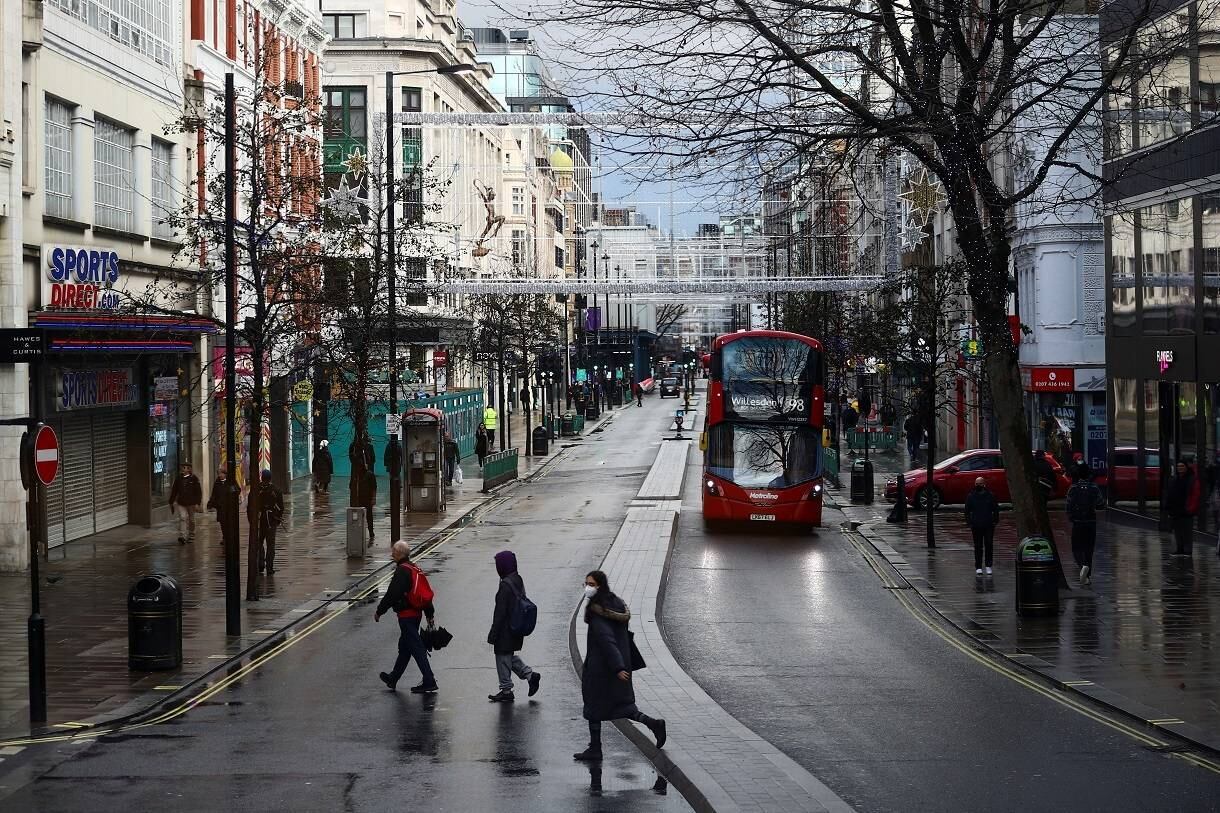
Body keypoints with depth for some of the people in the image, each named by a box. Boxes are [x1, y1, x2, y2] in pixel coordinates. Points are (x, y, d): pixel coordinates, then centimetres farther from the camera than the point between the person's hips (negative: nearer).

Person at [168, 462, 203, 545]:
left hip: (191, 503, -1)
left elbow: (198, 491, -6)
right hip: (181, 503, 1)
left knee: (191, 520, 13)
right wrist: (171, 502, 11)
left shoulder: (194, 479, -5)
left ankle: (191, 536, 30)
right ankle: (182, 537, -22)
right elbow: (174, 491, 11)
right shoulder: (178, 479, 4)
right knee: (182, 518, -14)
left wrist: (197, 503, -12)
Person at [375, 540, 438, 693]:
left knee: (416, 648, -7)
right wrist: (430, 614, 22)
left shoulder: (402, 571, -17)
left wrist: (379, 612, -10)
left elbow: (391, 594, -20)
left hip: (406, 616, -10)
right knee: (404, 648, 19)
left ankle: (429, 682, -7)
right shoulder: (415, 569, 12)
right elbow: (426, 593, 16)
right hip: (416, 614, 10)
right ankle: (392, 679, 32)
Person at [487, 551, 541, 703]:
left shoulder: (505, 585, -23)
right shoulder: (518, 580, 5)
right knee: (509, 655, 23)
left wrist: (493, 635, -15)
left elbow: (500, 611, -21)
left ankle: (506, 691, 12)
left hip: (506, 629, -9)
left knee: (503, 657, 4)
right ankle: (530, 675, 18)